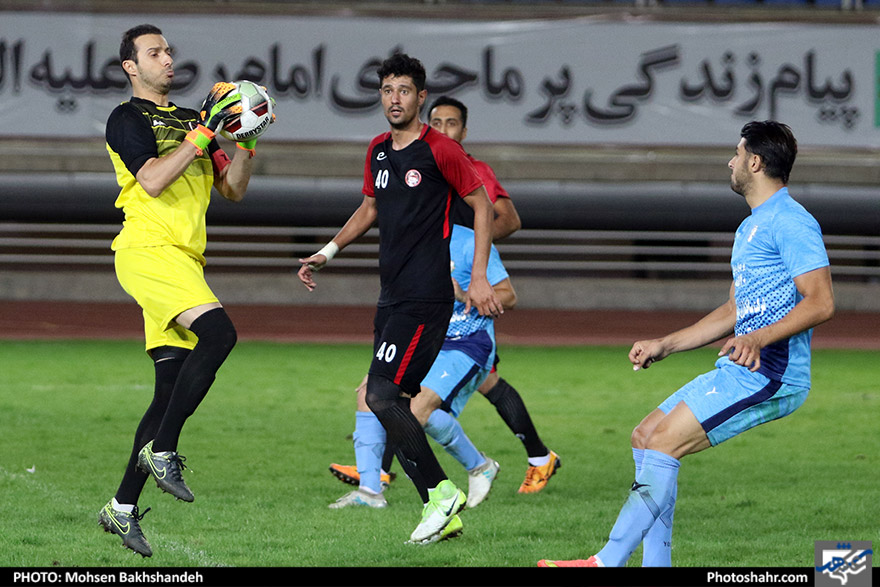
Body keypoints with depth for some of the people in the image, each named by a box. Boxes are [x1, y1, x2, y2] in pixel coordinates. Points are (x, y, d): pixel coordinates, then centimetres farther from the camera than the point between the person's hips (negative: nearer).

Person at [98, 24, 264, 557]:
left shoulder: (190, 120, 22)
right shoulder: (128, 119, 0)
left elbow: (233, 189, 20)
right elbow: (152, 180, -16)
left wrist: (247, 140, 6)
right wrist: (204, 132, -16)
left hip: (183, 261, 8)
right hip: (148, 249, -8)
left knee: (172, 388, 3)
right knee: (218, 332, -28)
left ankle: (123, 507, 8)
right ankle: (162, 449, -19)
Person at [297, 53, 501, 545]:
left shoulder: (440, 150, -9)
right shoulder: (378, 151, 13)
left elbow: (482, 204, -4)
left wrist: (480, 278, -8)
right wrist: (329, 252, 19)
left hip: (426, 298, -8)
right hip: (391, 297, 8)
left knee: (383, 396, -15)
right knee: (390, 402, 5)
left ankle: (442, 493, -5)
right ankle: (441, 510, 10)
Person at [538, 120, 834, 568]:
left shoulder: (790, 222, -11)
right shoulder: (751, 228, 22)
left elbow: (820, 302, -20)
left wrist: (759, 339, -30)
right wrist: (664, 345, 24)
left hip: (770, 375, -11)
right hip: (741, 372, 11)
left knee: (663, 444, -18)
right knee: (645, 436, 8)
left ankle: (607, 564, -18)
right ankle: (656, 567, 6)